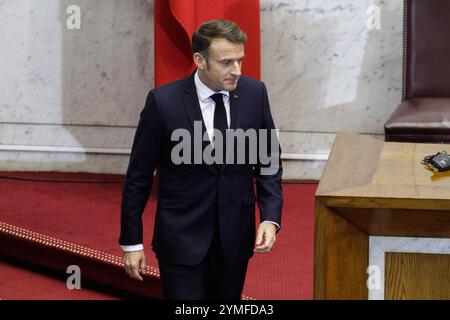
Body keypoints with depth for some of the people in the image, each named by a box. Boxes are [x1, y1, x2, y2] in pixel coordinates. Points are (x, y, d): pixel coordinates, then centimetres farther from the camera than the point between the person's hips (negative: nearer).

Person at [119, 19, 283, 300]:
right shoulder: (163, 102, -15)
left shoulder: (254, 93, -5)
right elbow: (139, 175, -6)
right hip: (181, 236, -3)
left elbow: (268, 161, 6)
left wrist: (271, 217, -7)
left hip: (235, 235, 3)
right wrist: (132, 242, -4)